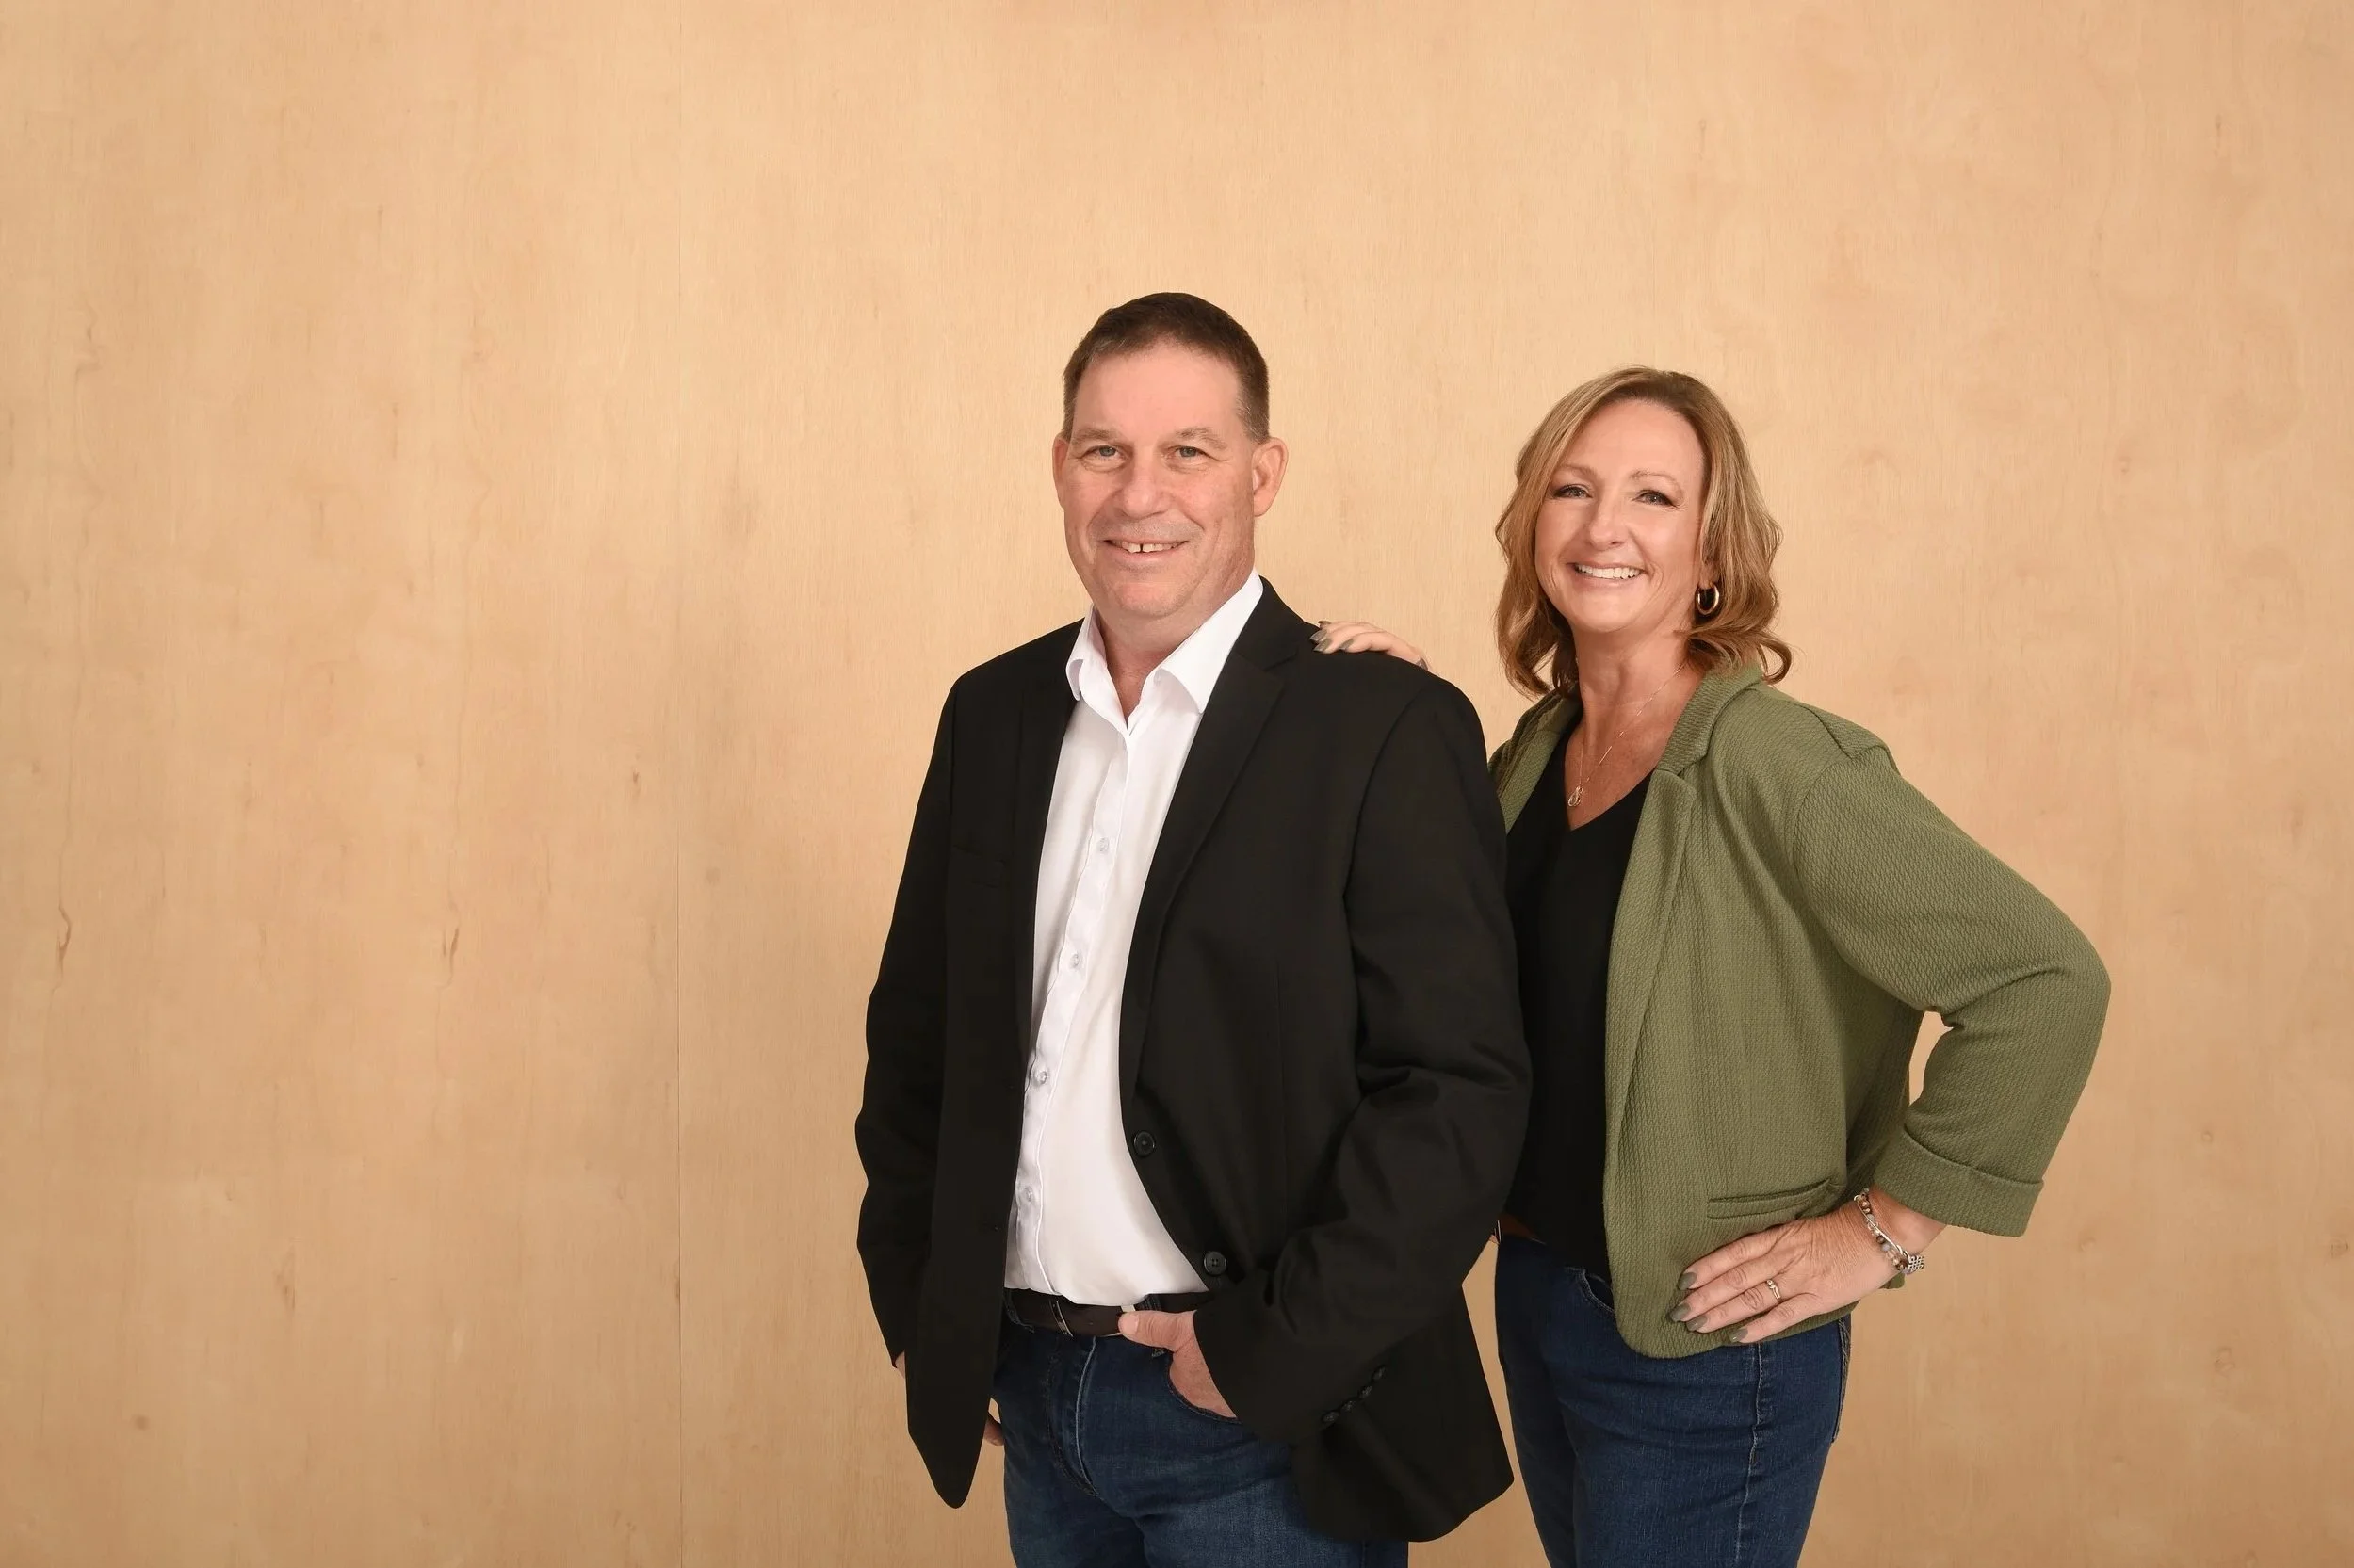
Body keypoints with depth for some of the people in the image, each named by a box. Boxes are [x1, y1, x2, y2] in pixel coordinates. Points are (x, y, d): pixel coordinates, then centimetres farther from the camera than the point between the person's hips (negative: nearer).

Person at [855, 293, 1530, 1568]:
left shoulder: (1388, 730, -12)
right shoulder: (993, 713, 5)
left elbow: (1462, 1089, -16)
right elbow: (916, 1025, 12)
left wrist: (1271, 1347, -16)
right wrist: (915, 1299, 6)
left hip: (1269, 1430, -5)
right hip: (1032, 1401, 5)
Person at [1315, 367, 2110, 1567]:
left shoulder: (1773, 762, -19)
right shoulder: (1534, 752, 2)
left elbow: (2044, 982, -21)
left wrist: (1886, 1224, -16)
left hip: (1704, 1348, -7)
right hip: (1537, 1292, 7)